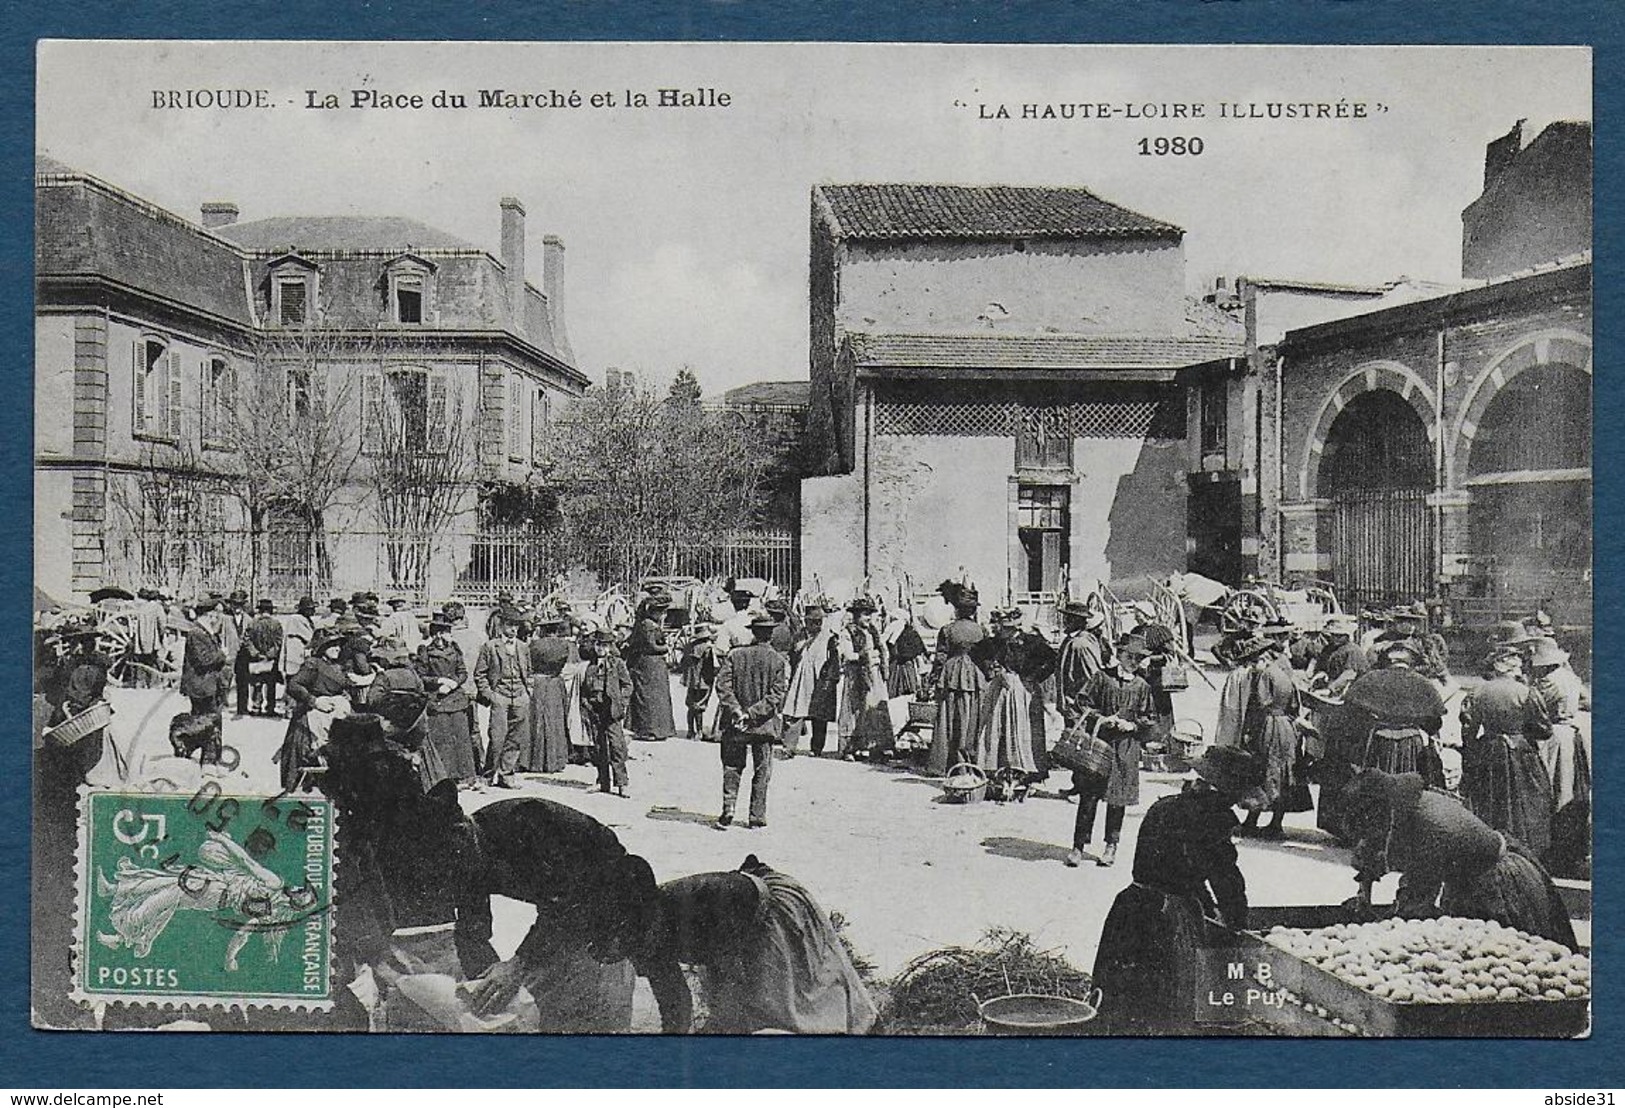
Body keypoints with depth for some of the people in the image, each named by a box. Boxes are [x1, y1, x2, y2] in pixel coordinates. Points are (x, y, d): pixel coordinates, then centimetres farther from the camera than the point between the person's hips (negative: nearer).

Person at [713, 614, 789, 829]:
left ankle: (728, 808, 1)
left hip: (736, 723, 1)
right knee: (762, 771, 9)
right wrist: (753, 713, -14)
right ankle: (757, 816, 10)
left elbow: (722, 685, -9)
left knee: (732, 767, 13)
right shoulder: (779, 661, -5)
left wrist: (736, 710, -12)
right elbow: (777, 694, -13)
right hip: (765, 724, -1)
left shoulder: (735, 655, -1)